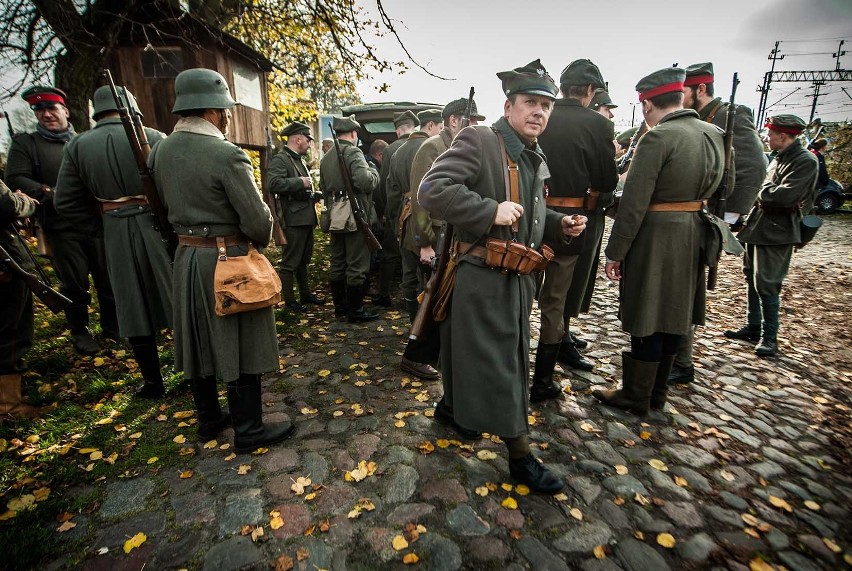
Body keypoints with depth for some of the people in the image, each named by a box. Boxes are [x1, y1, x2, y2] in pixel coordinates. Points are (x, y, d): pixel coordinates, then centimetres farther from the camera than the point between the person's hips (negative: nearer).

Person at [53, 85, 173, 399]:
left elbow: (64, 201, 5)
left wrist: (100, 228, 13)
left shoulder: (77, 145, 5)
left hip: (115, 232, 2)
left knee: (134, 308, 10)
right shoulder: (152, 138, -6)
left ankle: (153, 382, 19)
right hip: (156, 227, -2)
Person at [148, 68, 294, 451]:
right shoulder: (228, 155, -18)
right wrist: (259, 241, 2)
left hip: (186, 257, 8)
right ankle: (249, 431, 15)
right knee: (239, 346, 3)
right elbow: (258, 220, -18)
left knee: (198, 342, 17)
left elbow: (167, 204, 15)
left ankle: (208, 419, 33)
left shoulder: (160, 151, 6)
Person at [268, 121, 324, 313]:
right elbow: (273, 184, -26)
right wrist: (300, 182, -22)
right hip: (293, 219, -9)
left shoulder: (300, 160, 19)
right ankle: (289, 301, 9)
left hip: (306, 218, 10)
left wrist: (318, 195, 14)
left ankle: (305, 294, 30)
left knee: (304, 260, 18)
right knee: (290, 262, 0)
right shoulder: (280, 160, -10)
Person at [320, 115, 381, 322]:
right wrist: (374, 172, -5)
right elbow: (364, 181, -25)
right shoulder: (353, 152, -11)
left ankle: (340, 306, 24)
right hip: (355, 217, -8)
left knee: (337, 264, 13)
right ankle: (356, 311, 5)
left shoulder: (325, 159, 15)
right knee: (356, 266, -2)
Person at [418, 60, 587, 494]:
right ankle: (521, 456, 15)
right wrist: (491, 211, -26)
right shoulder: (477, 141, -11)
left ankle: (450, 406, 44)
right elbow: (432, 190, -22)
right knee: (497, 362, -1)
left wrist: (560, 225, 6)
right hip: (482, 278, -9)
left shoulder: (536, 158, 15)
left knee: (492, 354, 20)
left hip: (518, 279, 9)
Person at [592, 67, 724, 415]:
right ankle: (657, 392, 31)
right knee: (673, 314, 16)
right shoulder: (714, 135, 9)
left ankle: (636, 397, 17)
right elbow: (713, 188, 17)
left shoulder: (657, 138, -16)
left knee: (647, 320, 2)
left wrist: (614, 252, -14)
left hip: (655, 239, -8)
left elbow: (633, 203, -19)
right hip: (693, 237, 8)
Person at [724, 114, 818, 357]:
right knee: (752, 279, 15)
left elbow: (785, 196, -24)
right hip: (757, 228, 9)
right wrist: (763, 192, -1)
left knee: (766, 285, -6)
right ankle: (753, 327, 27)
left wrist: (761, 190, -9)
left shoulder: (806, 161, -14)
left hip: (776, 233, -9)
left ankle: (769, 337, 7)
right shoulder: (779, 158, 14)